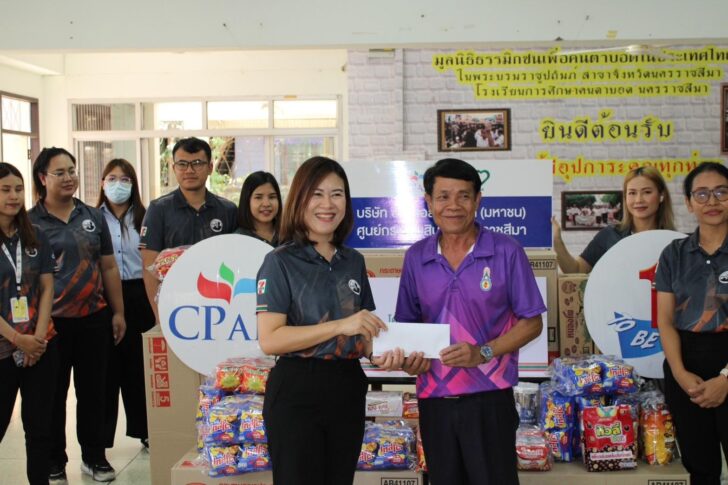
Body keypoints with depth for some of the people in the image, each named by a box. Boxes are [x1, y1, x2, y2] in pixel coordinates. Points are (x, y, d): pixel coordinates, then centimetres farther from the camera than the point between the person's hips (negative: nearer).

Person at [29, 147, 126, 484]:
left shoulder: (93, 217, 7)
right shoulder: (30, 222, -3)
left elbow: (108, 267, 11)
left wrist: (118, 312, 9)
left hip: (93, 318, 3)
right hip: (52, 321, -3)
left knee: (93, 390, 11)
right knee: (53, 394, 7)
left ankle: (94, 456, 26)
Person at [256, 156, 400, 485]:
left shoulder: (354, 261, 10)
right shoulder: (280, 262, -9)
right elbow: (269, 339, -18)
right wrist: (340, 325, -23)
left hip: (348, 389, 6)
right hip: (297, 390, -6)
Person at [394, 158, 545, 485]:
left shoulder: (507, 252, -5)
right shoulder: (416, 257, 5)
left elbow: (531, 322, -3)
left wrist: (483, 353, -16)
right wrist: (408, 357, -7)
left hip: (489, 398, -3)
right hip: (433, 400, 4)